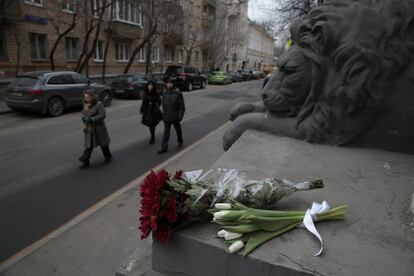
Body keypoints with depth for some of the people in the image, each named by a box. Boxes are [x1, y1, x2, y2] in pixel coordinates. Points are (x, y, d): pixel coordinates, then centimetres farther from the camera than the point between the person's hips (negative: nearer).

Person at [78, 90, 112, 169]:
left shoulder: (99, 104, -13)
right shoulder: (85, 105, 7)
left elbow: (102, 115, -20)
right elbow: (83, 114, 14)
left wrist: (92, 119, -24)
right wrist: (84, 118, -9)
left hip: (98, 128, -5)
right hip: (89, 128, 5)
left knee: (103, 143, 12)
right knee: (89, 146, 4)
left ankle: (108, 156, 34)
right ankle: (86, 162, 7)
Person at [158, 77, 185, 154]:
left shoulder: (178, 94, -11)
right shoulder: (165, 94, 3)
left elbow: (182, 106, -10)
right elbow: (164, 105, 11)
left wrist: (180, 116, -15)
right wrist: (164, 115, 7)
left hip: (175, 117, -3)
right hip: (167, 117, 3)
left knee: (178, 130, 17)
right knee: (166, 133, 1)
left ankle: (180, 142, 40)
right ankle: (164, 148, 3)